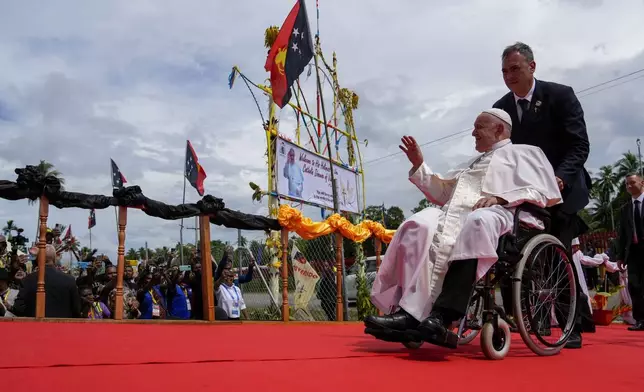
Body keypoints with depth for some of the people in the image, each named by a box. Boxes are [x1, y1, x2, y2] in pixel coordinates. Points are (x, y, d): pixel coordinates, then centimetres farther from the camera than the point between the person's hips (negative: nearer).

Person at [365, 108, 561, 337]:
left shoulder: (524, 153, 20)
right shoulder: (473, 163, 40)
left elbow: (546, 194, 3)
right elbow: (441, 193, 33)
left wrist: (500, 198, -12)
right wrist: (419, 165, 26)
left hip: (500, 214, -5)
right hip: (458, 215, 6)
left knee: (477, 222, -42)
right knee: (420, 224, -27)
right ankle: (411, 312, -39)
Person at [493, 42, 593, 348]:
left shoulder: (560, 95, -5)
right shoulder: (501, 108, 6)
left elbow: (580, 145, -11)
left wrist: (559, 176, -28)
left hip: (560, 190, -4)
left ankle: (574, 325, 5)